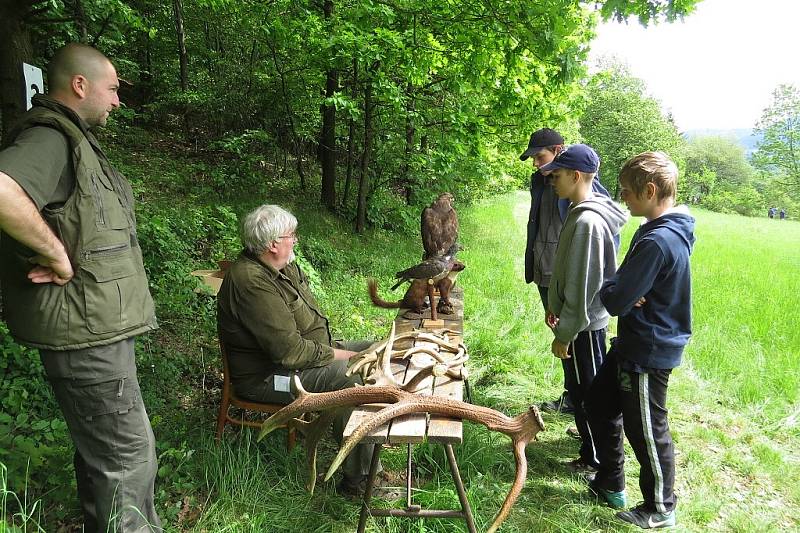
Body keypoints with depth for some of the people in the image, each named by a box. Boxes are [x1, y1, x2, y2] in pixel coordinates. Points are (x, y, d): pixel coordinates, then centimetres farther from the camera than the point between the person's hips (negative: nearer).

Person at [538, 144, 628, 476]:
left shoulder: (587, 221, -26)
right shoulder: (581, 212, 5)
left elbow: (581, 287, -25)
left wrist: (564, 334, -19)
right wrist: (555, 306, 17)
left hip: (583, 324, -9)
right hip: (584, 319, 9)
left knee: (585, 391, 7)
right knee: (581, 387, 24)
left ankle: (596, 459, 24)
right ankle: (589, 434, 43)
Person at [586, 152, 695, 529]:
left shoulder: (657, 241, -29)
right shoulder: (667, 229, 4)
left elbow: (617, 302, -27)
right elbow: (631, 282, 11)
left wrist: (608, 287, -6)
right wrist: (618, 288, -11)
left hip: (649, 351, -10)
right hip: (635, 343, 10)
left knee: (646, 431, 8)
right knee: (600, 403, 21)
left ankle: (660, 510, 31)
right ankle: (611, 484, 38)